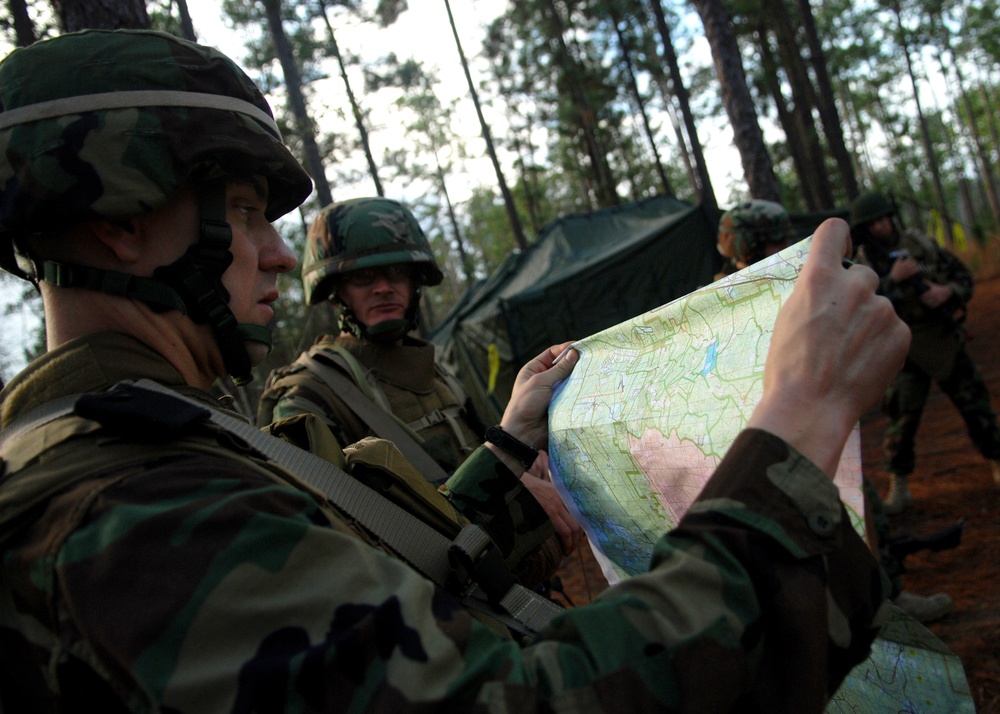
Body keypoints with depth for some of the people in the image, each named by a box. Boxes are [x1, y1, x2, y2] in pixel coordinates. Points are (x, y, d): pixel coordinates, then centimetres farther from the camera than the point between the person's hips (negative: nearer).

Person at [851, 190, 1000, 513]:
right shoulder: (863, 265, -7)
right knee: (902, 417, -9)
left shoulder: (922, 244, 0)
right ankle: (899, 488, 1)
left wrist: (948, 291, -16)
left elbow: (963, 275, 5)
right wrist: (894, 279, -27)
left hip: (947, 343, 3)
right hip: (907, 354, -2)